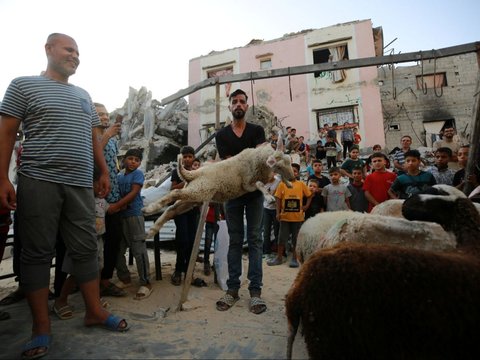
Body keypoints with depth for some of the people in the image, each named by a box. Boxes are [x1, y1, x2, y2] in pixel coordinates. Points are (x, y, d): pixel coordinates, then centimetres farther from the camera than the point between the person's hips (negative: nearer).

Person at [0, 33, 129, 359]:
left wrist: (104, 171, 13)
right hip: (39, 182, -4)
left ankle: (95, 311, 18)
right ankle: (42, 326, 13)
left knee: (86, 249, 7)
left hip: (81, 184, 5)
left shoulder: (83, 95, 21)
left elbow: (94, 137, 21)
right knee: (38, 253, 2)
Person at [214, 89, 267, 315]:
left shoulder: (257, 131, 7)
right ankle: (232, 289, 14)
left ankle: (255, 290, 7)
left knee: (255, 240, 1)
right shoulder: (221, 135, 9)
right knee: (235, 241, 6)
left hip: (254, 191, -1)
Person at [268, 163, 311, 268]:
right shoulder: (282, 184, -1)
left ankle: (294, 259, 23)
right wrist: (278, 212, -5)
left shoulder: (301, 184, 1)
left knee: (296, 239, 10)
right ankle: (279, 258, 23)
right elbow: (278, 199, 0)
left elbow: (309, 195, 11)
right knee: (282, 238, 9)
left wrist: (306, 206, 0)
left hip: (298, 217, 0)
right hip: (285, 216, 0)